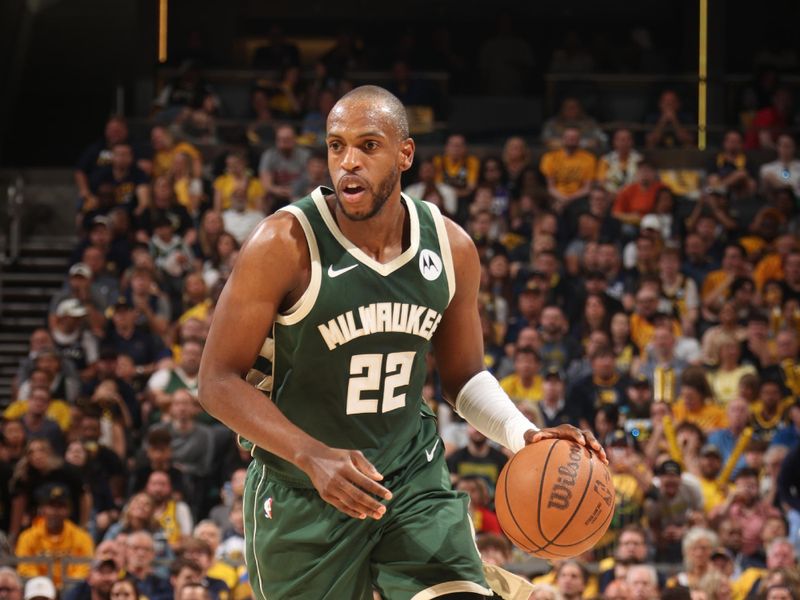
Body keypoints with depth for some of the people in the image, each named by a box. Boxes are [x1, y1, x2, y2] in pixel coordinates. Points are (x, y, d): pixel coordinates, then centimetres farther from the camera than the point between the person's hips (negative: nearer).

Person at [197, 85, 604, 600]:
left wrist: (524, 436, -8)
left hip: (413, 476, 3)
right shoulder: (286, 244, -17)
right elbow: (219, 381, -16)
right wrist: (315, 456, -28)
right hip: (302, 494, -3)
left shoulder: (452, 248, -2)